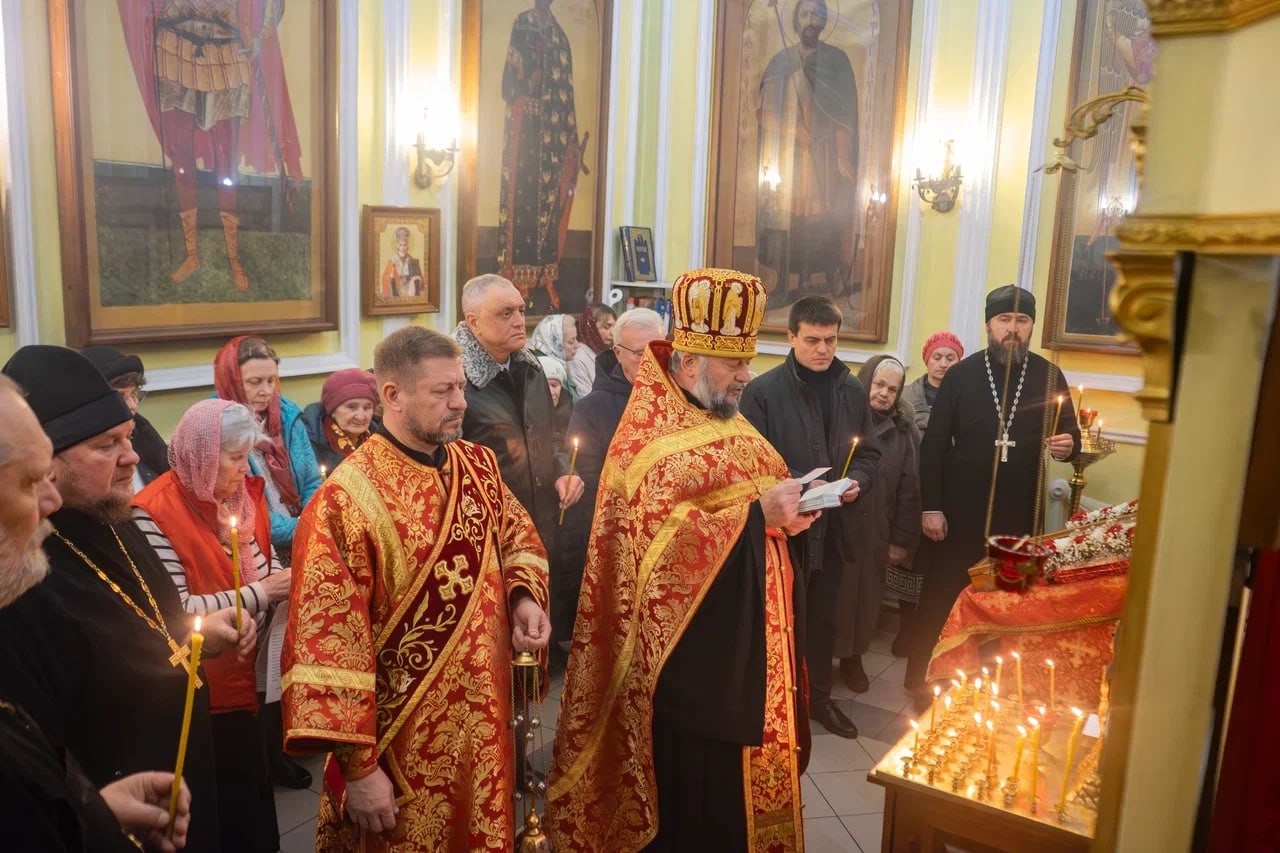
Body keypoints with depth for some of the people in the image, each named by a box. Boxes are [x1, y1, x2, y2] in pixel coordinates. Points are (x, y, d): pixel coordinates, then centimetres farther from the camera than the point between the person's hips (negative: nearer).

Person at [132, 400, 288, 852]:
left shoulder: (243, 494, 3)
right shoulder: (157, 512, -20)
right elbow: (177, 611, -24)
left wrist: (288, 582, -7)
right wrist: (259, 593, -22)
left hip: (253, 678, 7)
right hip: (207, 696, -7)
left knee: (255, 794, 22)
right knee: (230, 816, 10)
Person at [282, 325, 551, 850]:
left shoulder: (479, 466, -1)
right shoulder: (347, 501, -21)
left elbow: (517, 536, 15)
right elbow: (329, 641, -20)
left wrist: (525, 597, -6)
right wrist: (358, 766, -17)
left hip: (483, 722, 6)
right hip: (404, 742, -6)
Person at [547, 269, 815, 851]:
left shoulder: (729, 424, 11)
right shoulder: (649, 438, -16)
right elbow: (665, 538, -25)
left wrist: (783, 512, -3)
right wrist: (755, 513, -26)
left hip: (745, 633, 9)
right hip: (689, 646, -8)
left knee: (742, 763, 20)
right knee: (693, 778, 5)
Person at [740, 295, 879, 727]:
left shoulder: (853, 390, 4)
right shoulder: (762, 391, -10)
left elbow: (869, 452, 11)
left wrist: (858, 481, -9)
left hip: (833, 525, 4)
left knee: (823, 617, 18)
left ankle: (819, 696, 36)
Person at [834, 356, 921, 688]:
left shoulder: (904, 432, 2)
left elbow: (910, 489, 4)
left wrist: (902, 539, 1)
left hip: (875, 531, 3)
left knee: (865, 595, 12)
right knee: (834, 594, 5)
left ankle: (852, 656, 29)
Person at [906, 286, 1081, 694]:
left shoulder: (1049, 376, 3)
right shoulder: (960, 375, -2)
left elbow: (1070, 435, 10)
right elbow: (934, 445, -3)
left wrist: (1068, 446, -15)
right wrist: (931, 507, -8)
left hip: (1019, 515, 2)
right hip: (959, 512, -1)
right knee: (939, 599, 7)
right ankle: (919, 680, 22)